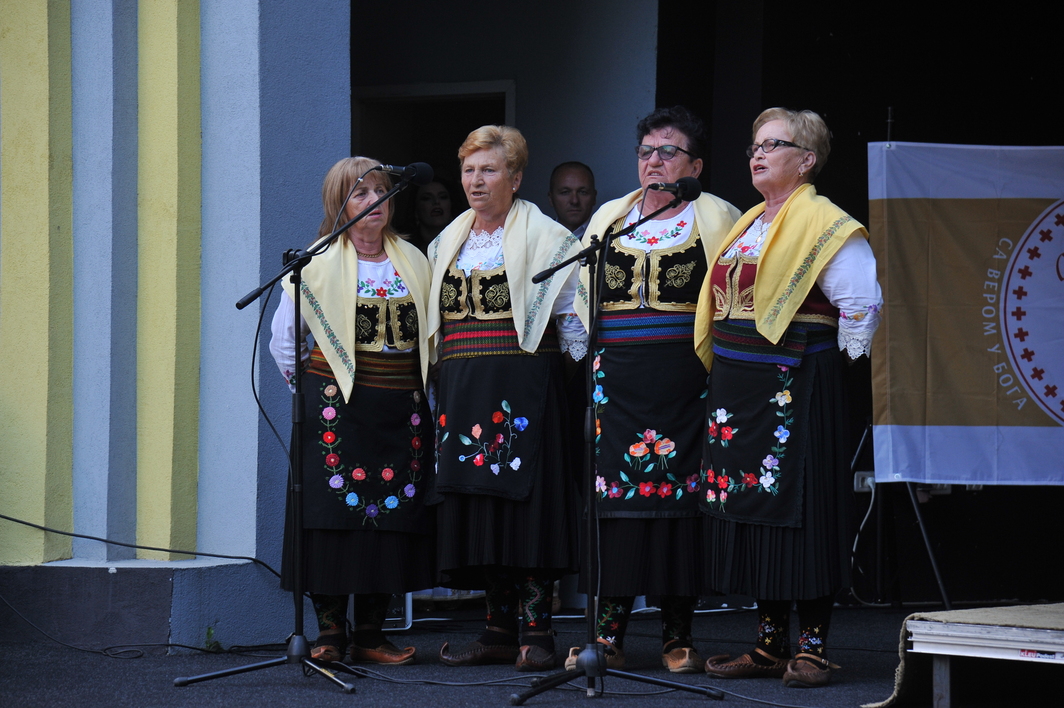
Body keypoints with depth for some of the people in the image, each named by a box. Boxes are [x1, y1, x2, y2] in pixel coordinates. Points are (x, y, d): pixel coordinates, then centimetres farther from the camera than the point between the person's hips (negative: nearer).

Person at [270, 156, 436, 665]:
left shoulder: (414, 262, 12)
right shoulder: (319, 264, 1)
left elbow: (430, 335, 17)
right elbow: (284, 337, 4)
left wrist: (424, 393, 9)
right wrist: (308, 387, 1)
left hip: (402, 409, 4)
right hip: (337, 406, -4)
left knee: (393, 516, 2)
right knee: (335, 513, -7)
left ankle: (370, 633, 8)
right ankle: (330, 631, -2)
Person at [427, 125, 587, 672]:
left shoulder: (545, 239, 1)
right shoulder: (447, 244, 18)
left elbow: (571, 322, -2)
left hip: (523, 391, -6)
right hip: (462, 391, 6)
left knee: (526, 504, -9)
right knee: (478, 507, 4)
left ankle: (535, 632, -7)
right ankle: (499, 631, 11)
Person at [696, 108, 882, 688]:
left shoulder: (824, 226, -8)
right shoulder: (748, 225, 17)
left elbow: (861, 304, -13)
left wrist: (836, 359, -6)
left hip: (793, 389, -8)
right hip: (738, 391, 8)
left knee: (797, 508, -7)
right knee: (749, 506, 8)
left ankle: (813, 646, -2)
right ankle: (769, 644, 14)